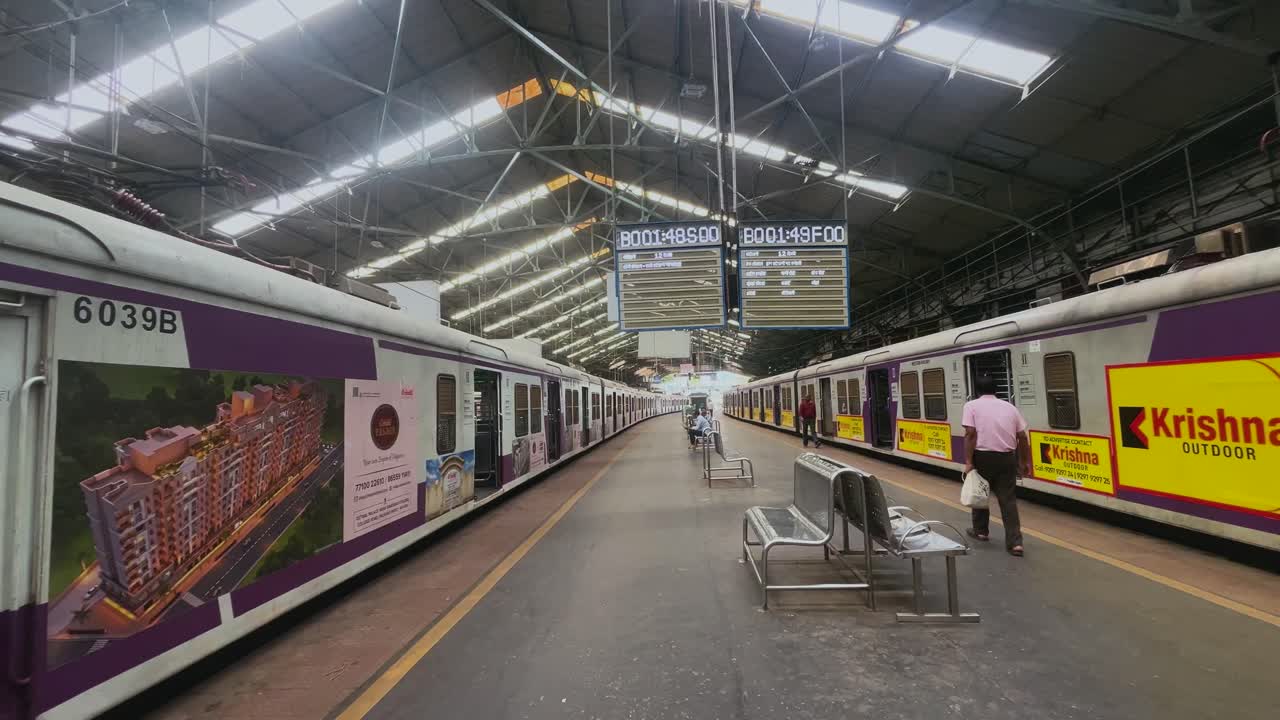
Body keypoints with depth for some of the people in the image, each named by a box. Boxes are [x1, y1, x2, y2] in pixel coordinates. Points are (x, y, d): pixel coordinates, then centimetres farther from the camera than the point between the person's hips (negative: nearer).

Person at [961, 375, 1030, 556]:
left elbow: (970, 434, -12)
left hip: (983, 456, -3)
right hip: (1007, 457, 3)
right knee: (1008, 499, 8)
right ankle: (1015, 542, 3)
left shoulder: (972, 405, 0)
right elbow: (1022, 437, 11)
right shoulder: (1010, 407, 12)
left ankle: (981, 531, 32)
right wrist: (1025, 462, 20)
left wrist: (968, 462, -11)